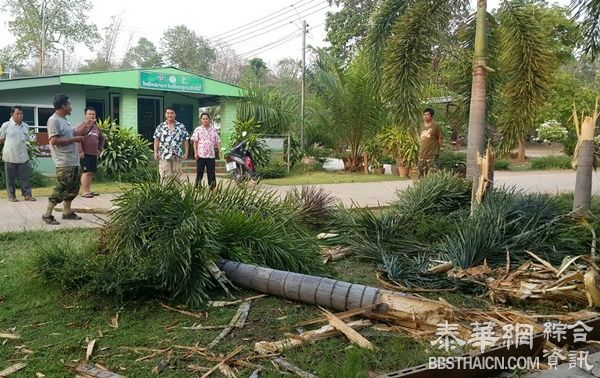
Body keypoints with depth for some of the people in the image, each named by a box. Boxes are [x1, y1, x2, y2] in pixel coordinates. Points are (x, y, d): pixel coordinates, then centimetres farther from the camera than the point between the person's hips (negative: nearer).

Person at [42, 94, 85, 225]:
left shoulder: (64, 120, 17)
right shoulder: (54, 120, -12)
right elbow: (54, 140, -20)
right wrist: (74, 139, -17)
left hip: (73, 161, 10)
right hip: (64, 163, -10)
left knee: (73, 188, 14)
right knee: (60, 190, -7)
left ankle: (67, 212, 25)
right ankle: (47, 215, 3)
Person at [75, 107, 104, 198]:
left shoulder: (96, 127, 16)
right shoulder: (81, 126, -6)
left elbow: (101, 138, 30)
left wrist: (100, 149, 19)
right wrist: (80, 151, -19)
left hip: (94, 154, 7)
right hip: (84, 154, -7)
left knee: (91, 173, 11)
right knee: (86, 172, -10)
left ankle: (89, 190, 20)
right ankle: (85, 192, -6)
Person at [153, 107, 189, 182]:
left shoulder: (181, 126, 7)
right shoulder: (160, 127, 6)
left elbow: (186, 140, 6)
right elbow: (156, 140, 5)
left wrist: (186, 152, 0)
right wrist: (155, 152, -3)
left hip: (177, 155, 1)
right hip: (164, 155, -1)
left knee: (176, 175, 6)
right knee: (165, 176, -5)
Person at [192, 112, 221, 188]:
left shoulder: (213, 130, 10)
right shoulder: (198, 130, 3)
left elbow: (217, 141, 10)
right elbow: (195, 142, 2)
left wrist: (219, 151, 0)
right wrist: (195, 153, -6)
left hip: (211, 155, 2)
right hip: (200, 155, -2)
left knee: (211, 173, 5)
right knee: (199, 173, 2)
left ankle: (212, 187, 11)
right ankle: (198, 187, 8)